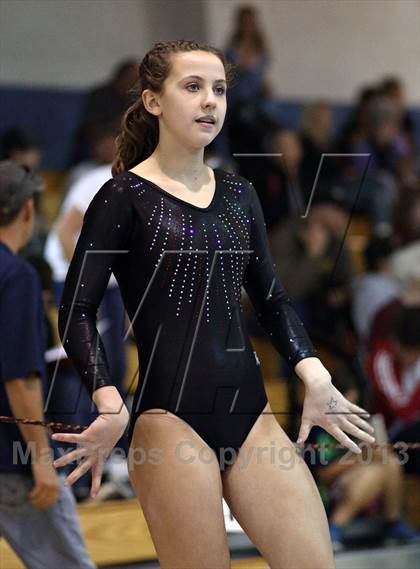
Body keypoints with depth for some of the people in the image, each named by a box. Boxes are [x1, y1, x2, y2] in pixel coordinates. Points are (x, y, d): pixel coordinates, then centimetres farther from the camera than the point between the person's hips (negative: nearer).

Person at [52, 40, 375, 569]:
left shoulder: (239, 194, 15)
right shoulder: (124, 197, -2)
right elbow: (76, 310, -5)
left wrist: (313, 373, 1)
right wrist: (110, 406, -19)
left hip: (249, 411, 5)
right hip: (170, 418, -5)